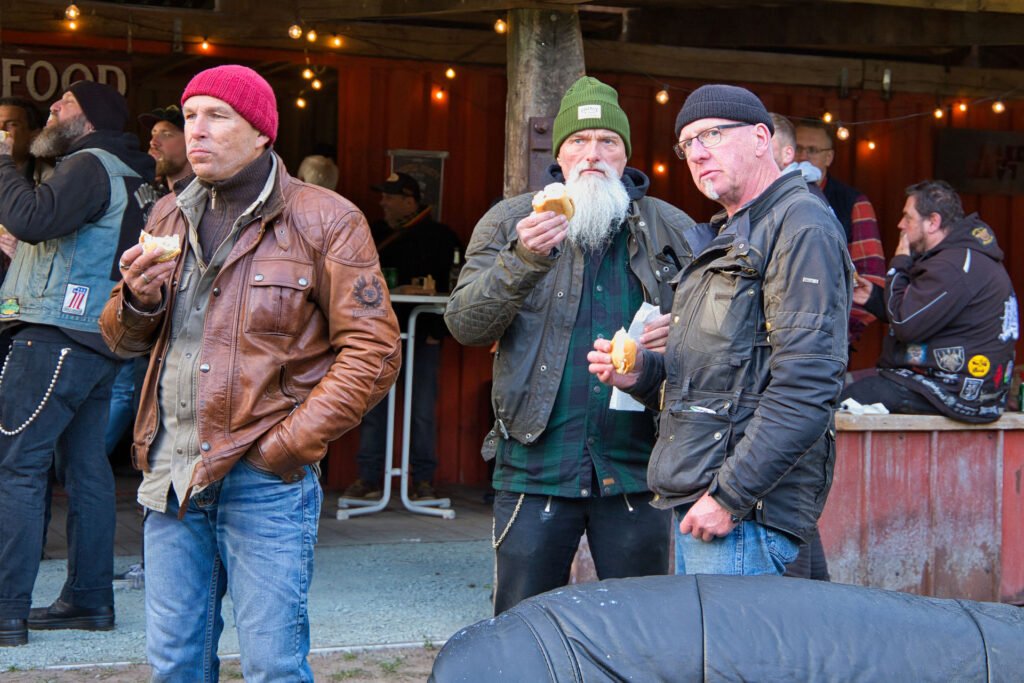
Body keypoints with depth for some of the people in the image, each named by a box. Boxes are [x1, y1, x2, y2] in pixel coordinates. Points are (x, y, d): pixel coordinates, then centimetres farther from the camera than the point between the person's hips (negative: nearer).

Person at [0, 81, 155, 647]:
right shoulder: (126, 175, 22)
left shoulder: (90, 166, -10)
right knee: (84, 467, 11)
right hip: (92, 339, 10)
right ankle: (89, 598, 15)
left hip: (58, 337, -10)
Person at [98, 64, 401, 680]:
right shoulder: (170, 218, 14)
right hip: (173, 475, 5)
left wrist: (286, 445, -14)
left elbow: (373, 351, -9)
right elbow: (124, 341, 20)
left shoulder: (325, 222, -4)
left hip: (264, 482, -5)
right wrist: (137, 298, -4)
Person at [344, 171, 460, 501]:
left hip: (423, 336, -3)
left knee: (423, 409, -2)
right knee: (372, 405, 1)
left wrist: (438, 329, -9)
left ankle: (424, 479, 4)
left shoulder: (440, 236, 0)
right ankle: (369, 477, 6)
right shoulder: (377, 233, 10)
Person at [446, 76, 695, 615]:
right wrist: (523, 261, -21)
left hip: (635, 467, 1)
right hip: (535, 464, -1)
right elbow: (465, 325, -5)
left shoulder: (672, 230, 8)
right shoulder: (508, 222, 5)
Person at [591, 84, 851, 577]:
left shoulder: (802, 227, -10)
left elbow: (806, 387, -20)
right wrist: (642, 375, 7)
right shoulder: (724, 237, 22)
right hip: (690, 500, 10)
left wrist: (730, 496, -21)